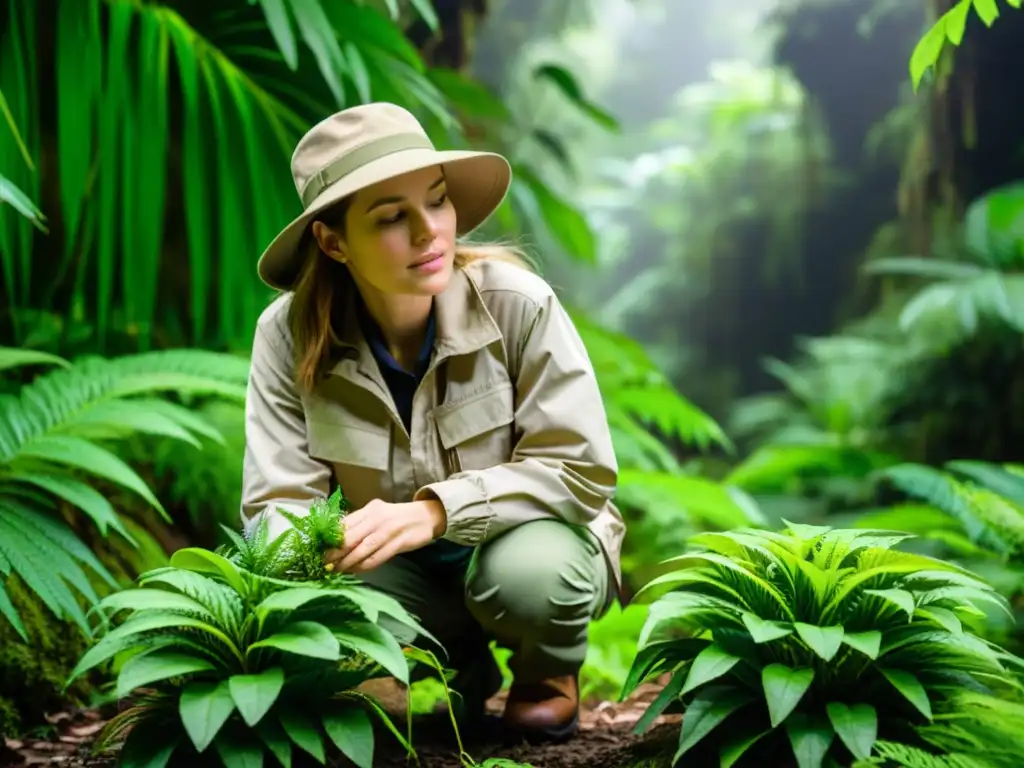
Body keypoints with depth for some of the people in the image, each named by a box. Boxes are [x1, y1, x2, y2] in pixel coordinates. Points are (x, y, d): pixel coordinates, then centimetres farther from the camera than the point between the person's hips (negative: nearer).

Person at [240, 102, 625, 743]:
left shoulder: (517, 303, -23)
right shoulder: (290, 336, -16)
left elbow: (579, 470, -21)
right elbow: (278, 502, -16)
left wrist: (436, 511, -35)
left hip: (529, 535, -2)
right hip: (410, 571, 2)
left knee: (526, 571, -36)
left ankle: (550, 671, 3)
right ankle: (462, 664, 7)